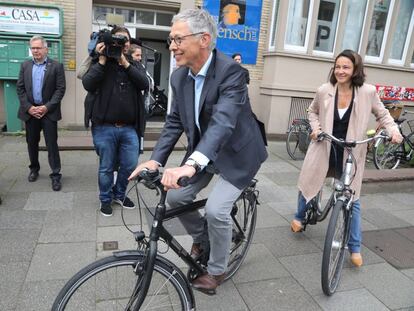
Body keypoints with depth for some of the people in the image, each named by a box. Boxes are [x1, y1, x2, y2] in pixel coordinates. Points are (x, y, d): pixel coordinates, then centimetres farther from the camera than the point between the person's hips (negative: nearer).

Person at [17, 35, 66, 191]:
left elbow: (61, 89, -7)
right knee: (32, 143, 14)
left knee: (52, 144, -4)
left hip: (48, 111, -4)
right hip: (30, 111, 4)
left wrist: (46, 107, -14)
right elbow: (20, 88, 6)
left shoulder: (56, 66, -2)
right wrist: (28, 107, -7)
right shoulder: (25, 65, 9)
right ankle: (34, 168, 32)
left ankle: (56, 175, 3)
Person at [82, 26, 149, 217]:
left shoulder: (134, 65, 11)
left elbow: (144, 84, -9)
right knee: (106, 167, 9)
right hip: (105, 128, -2)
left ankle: (119, 194, 33)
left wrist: (125, 63, -13)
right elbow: (88, 85, -12)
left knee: (130, 165, 9)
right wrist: (102, 60, -13)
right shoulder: (100, 63, 3)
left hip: (129, 128, 2)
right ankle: (105, 199, 29)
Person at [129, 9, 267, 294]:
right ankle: (201, 238, 31)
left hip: (236, 152, -6)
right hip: (202, 151, 7)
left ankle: (217, 270, 13)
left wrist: (191, 164, -53)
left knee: (216, 209, -17)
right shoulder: (179, 77, -4)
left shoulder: (230, 71, -26)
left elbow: (223, 121, -39)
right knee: (176, 196, 0)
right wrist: (155, 159, -16)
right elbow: (175, 122, -2)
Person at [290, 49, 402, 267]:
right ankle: (300, 217, 46)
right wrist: (315, 127, -6)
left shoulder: (368, 92, -11)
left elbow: (382, 114, 5)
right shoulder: (324, 91, -8)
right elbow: (313, 111, 11)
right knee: (308, 184, 15)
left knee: (352, 199, 3)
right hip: (324, 148, 1)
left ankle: (355, 248, 17)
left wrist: (393, 130, -12)